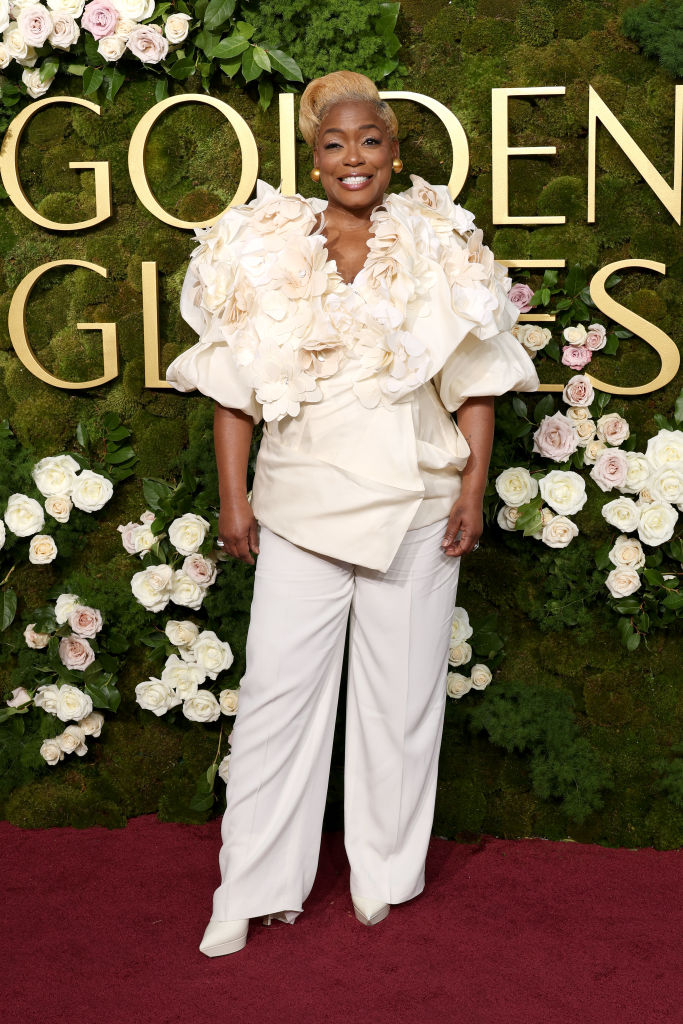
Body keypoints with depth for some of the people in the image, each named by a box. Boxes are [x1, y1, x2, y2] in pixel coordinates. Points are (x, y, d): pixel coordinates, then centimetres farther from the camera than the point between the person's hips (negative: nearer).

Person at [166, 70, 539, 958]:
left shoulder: (440, 247, 3)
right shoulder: (265, 249, 4)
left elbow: (474, 377, 4)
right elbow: (235, 381, 6)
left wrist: (475, 486, -3)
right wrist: (232, 495, 1)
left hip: (415, 504, 0)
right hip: (301, 502, 0)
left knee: (401, 690, 6)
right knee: (277, 687, -1)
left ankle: (386, 873, 22)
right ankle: (251, 891, 9)